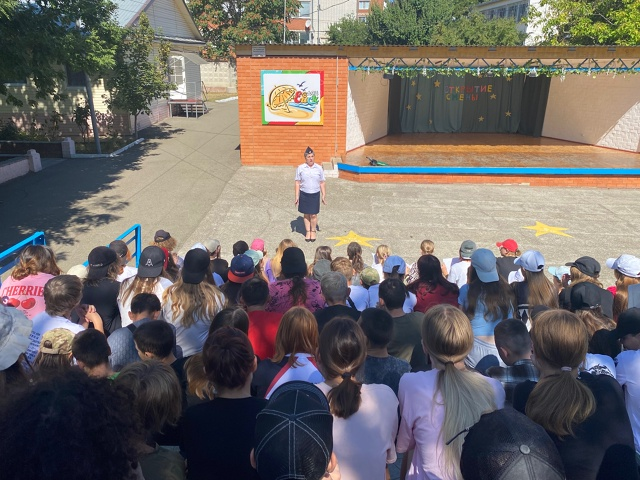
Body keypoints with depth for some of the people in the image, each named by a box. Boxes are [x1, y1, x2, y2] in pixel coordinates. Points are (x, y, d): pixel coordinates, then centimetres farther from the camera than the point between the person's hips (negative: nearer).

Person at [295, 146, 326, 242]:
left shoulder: (319, 168, 1)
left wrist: (324, 196, 3)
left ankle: (313, 231, 20)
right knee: (306, 214, 8)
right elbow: (297, 183, 0)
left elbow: (322, 183, 5)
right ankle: (308, 232, 23)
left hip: (315, 194, 0)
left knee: (313, 215, 1)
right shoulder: (300, 168, -2)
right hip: (304, 194, 0)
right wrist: (297, 196, -3)